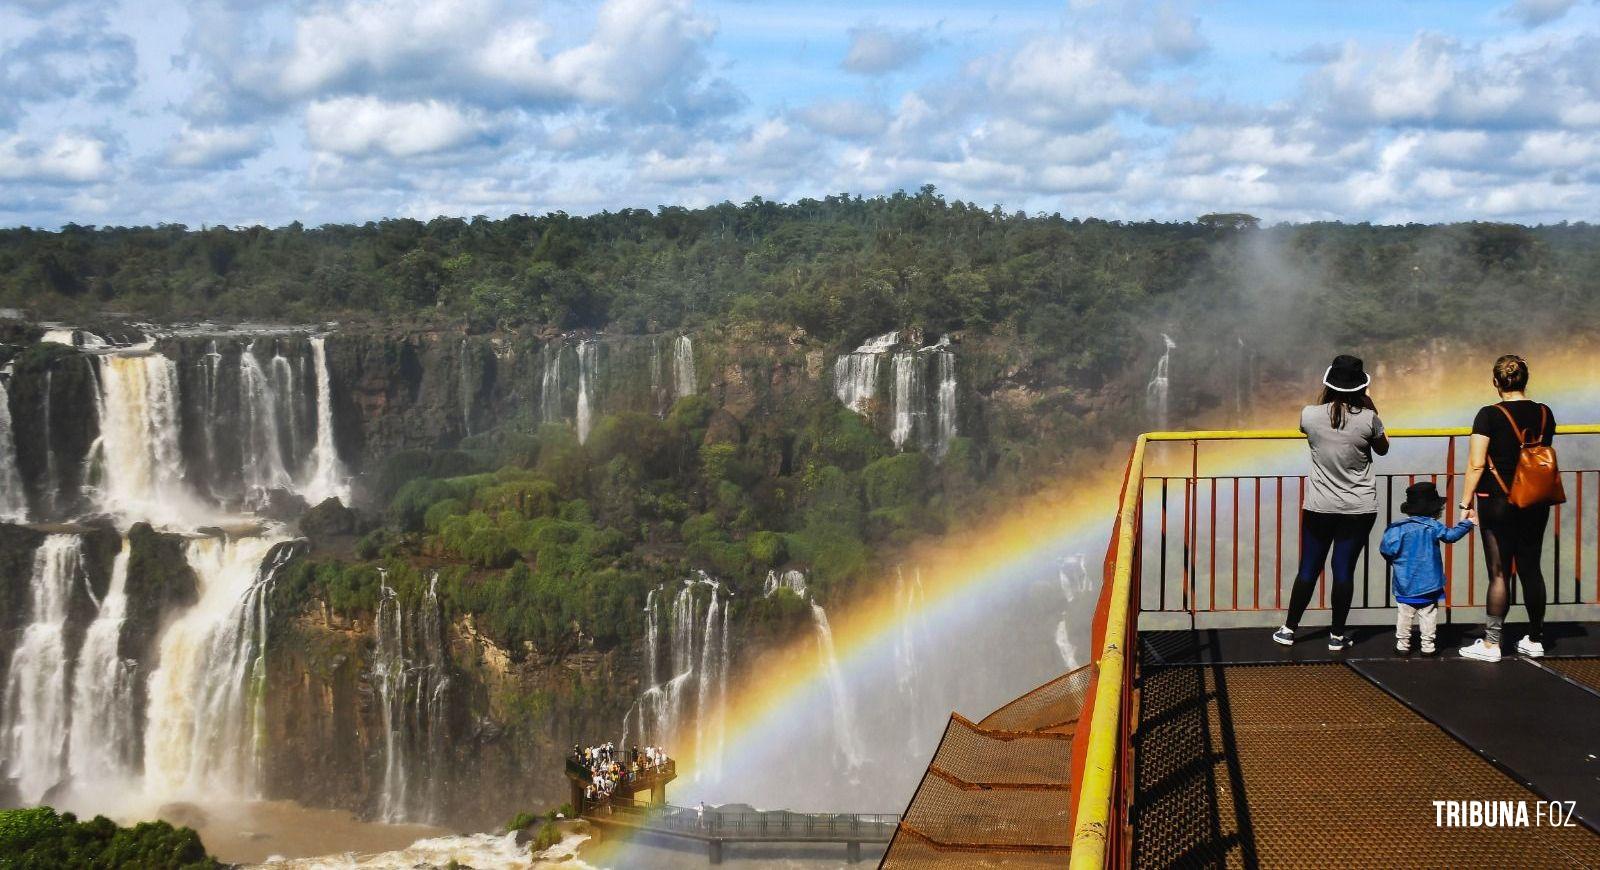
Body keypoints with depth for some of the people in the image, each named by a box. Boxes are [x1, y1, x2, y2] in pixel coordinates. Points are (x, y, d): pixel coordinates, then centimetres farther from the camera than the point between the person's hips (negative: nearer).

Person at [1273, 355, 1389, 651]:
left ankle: (1289, 629, 18)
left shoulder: (1310, 415, -9)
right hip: (1359, 508, -1)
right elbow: (1382, 449, 8)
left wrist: (1327, 395, 20)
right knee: (1344, 570, 4)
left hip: (1319, 507, 1)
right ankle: (1337, 635, 11)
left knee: (1308, 568, 11)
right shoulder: (1368, 419, -12)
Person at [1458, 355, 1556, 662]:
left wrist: (1466, 503, -6)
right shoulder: (1544, 414, 2)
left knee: (1499, 573, -1)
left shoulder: (1489, 416, -13)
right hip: (1536, 504, 4)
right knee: (1531, 569, 12)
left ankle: (1491, 644, 1)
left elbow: (1476, 464, -13)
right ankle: (1535, 640, 19)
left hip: (1498, 502, -4)